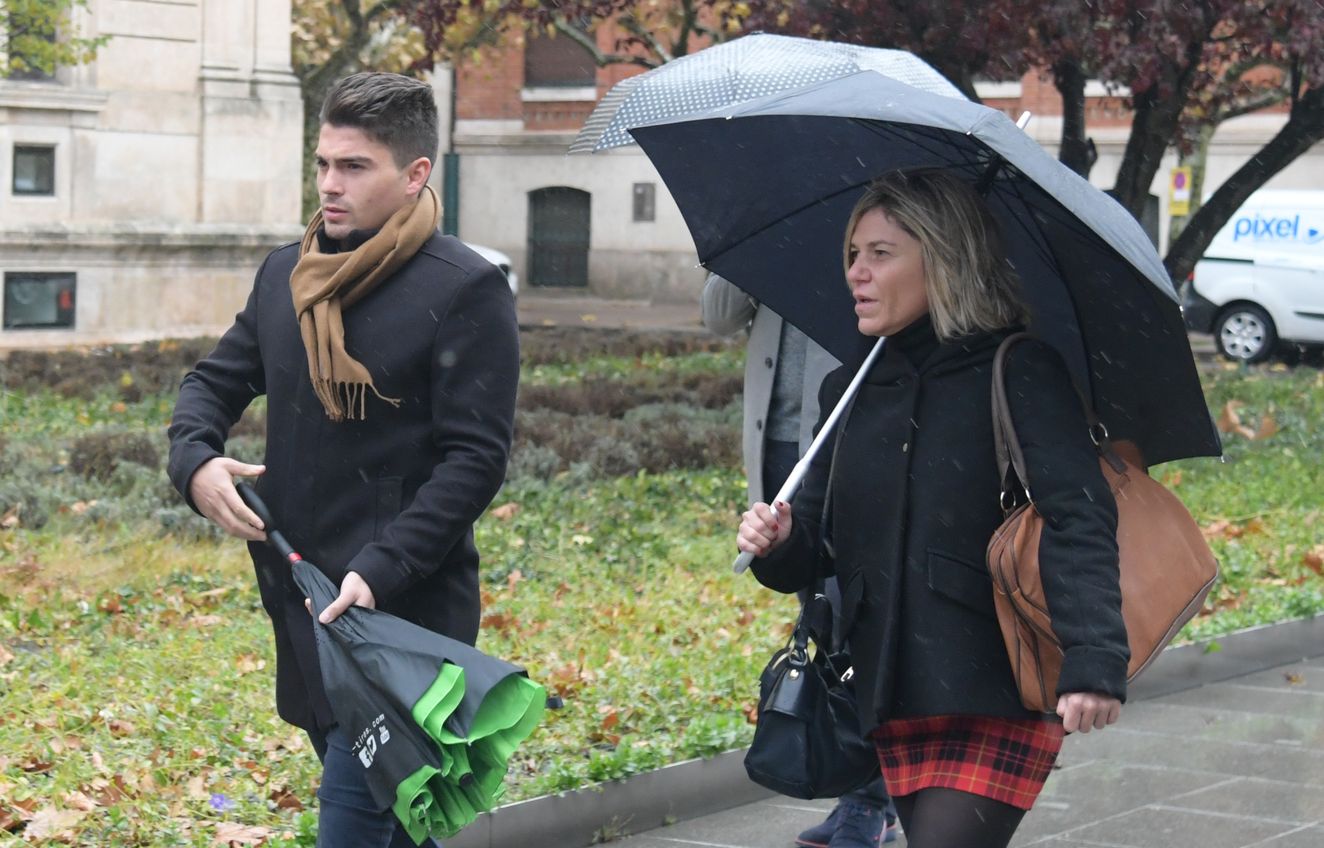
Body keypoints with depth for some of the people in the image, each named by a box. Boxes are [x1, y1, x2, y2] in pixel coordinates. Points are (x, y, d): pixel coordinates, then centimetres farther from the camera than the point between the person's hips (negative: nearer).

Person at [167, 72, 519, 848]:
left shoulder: (467, 290, -9)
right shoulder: (285, 274, 11)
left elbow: (476, 457, -13)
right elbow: (215, 381, 21)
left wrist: (380, 572, -21)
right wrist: (196, 461, -2)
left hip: (402, 611, -7)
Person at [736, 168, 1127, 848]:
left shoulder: (1017, 372, -4)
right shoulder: (851, 393, 15)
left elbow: (1079, 518, -15)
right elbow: (817, 551, 18)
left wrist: (1093, 659, -28)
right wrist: (778, 544, -6)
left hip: (998, 700, -6)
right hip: (896, 707, 6)